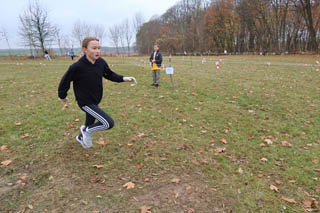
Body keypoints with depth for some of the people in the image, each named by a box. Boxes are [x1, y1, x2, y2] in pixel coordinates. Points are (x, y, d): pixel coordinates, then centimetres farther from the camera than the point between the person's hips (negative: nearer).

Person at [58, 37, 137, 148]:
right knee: (109, 123, -16)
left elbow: (110, 74, 7)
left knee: (90, 123, 27)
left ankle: (81, 137, 58)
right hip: (85, 102, -6)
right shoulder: (77, 67, -24)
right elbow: (65, 81, -9)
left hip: (96, 101, 7)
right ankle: (87, 131, 10)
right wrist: (62, 96, 5)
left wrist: (124, 79, -7)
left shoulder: (101, 62, -9)